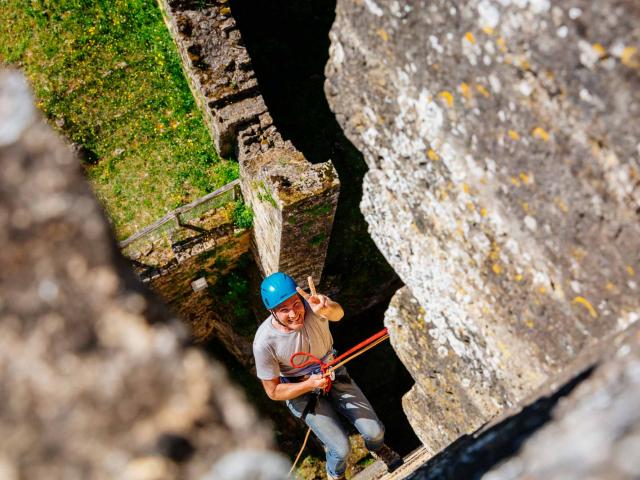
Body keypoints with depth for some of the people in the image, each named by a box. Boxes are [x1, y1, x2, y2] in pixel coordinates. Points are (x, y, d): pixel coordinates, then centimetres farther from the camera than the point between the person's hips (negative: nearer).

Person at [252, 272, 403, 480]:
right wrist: (309, 384, -30)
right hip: (301, 392, -2)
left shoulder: (311, 303, -26)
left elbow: (338, 314, -49)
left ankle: (377, 449, 38)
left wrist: (327, 308, -72)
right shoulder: (264, 343, -29)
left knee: (374, 431, -1)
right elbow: (273, 392, -16)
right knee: (341, 448, -8)